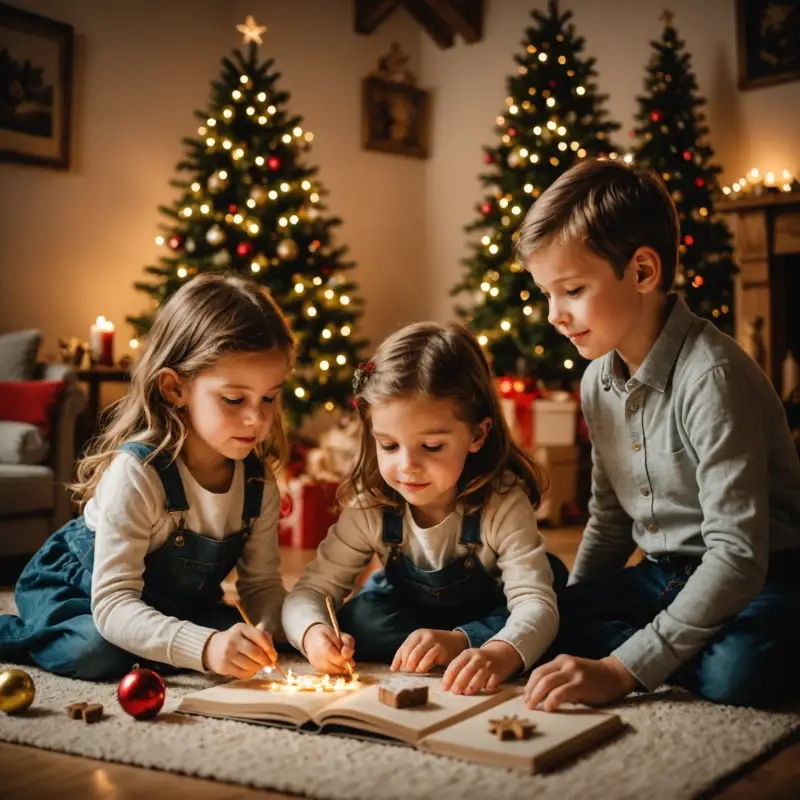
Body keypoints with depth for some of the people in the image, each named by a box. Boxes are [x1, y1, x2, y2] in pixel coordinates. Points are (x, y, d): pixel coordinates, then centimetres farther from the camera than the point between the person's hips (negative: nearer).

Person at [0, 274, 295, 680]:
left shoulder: (258, 482, -15)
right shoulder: (137, 472, -34)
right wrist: (206, 646, -53)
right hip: (74, 588, -5)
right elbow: (113, 603, -38)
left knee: (231, 632, -15)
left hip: (173, 601, 5)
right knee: (99, 653, -31)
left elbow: (262, 584, -8)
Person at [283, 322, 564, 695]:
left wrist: (497, 655, -62)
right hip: (405, 618, 2)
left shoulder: (503, 504, -29)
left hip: (493, 622, -2)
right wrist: (313, 633, -42)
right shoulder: (370, 507, -20)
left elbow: (536, 604, -39)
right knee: (358, 621, -27)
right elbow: (312, 588, -16)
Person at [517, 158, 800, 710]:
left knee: (739, 673, -38)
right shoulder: (599, 381, 2)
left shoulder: (711, 376, -24)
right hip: (667, 579, 7)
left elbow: (738, 555, -30)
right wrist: (567, 617, 7)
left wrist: (623, 669, -32)